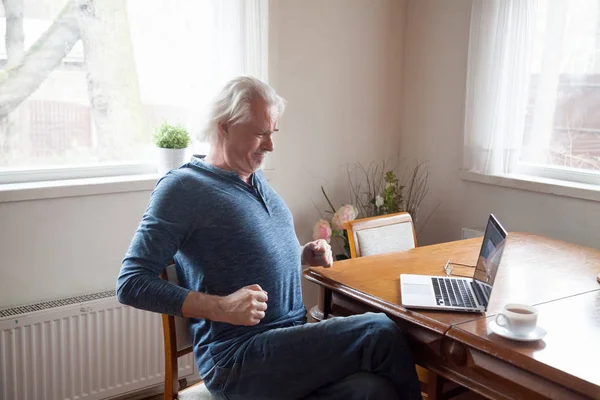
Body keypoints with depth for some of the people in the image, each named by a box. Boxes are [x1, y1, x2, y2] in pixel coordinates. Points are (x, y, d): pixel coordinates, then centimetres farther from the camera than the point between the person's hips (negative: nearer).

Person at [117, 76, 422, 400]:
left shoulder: (256, 178, 15)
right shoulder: (182, 188, -8)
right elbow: (131, 284, -11)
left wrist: (305, 255, 7)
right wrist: (220, 308, -22)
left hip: (291, 342, 7)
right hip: (236, 361, -6)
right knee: (380, 333, -20)